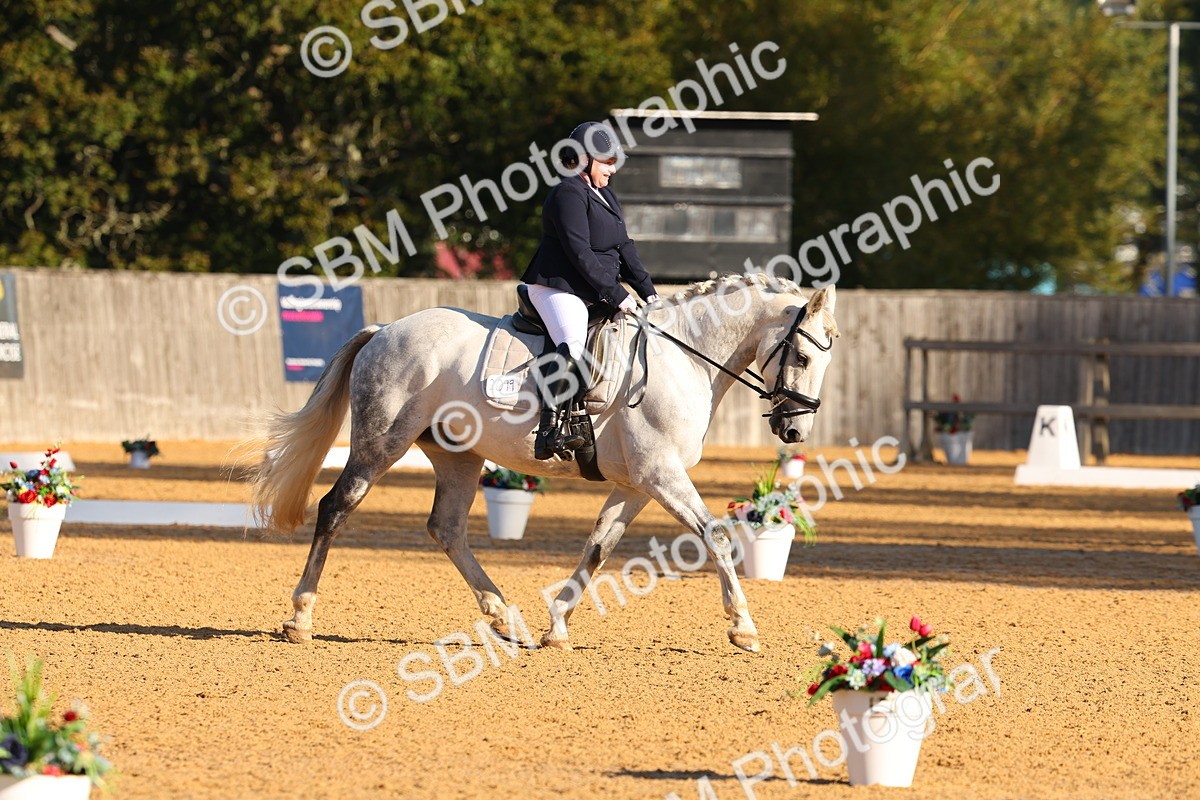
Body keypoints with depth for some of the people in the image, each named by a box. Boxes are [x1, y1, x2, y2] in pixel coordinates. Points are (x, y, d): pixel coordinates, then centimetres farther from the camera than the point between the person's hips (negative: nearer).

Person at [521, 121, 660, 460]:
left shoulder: (605, 195, 20)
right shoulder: (569, 194, -12)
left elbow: (624, 247, 19)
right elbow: (579, 253, -18)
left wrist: (648, 291, 8)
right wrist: (616, 295, -18)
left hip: (594, 295, 11)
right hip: (558, 288, -11)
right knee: (573, 346, -33)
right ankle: (549, 434, -44)